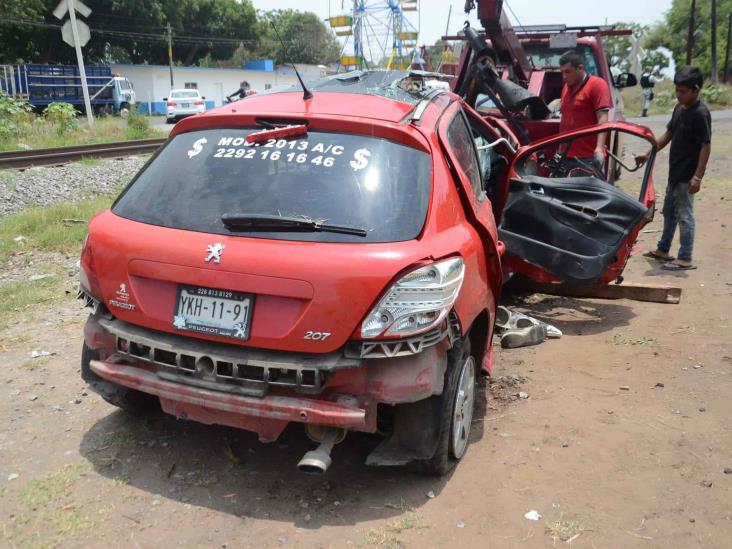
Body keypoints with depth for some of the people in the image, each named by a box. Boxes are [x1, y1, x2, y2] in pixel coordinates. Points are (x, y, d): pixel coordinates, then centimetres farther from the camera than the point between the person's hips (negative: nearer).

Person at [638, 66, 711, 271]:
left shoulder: (700, 113, -16)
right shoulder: (679, 109, 8)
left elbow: (706, 146, -18)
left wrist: (697, 176, -23)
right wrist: (649, 154, 12)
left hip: (688, 175, -9)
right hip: (675, 172, 9)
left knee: (684, 215, -4)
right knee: (669, 211, 17)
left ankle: (685, 259, 2)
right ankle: (663, 250, 30)